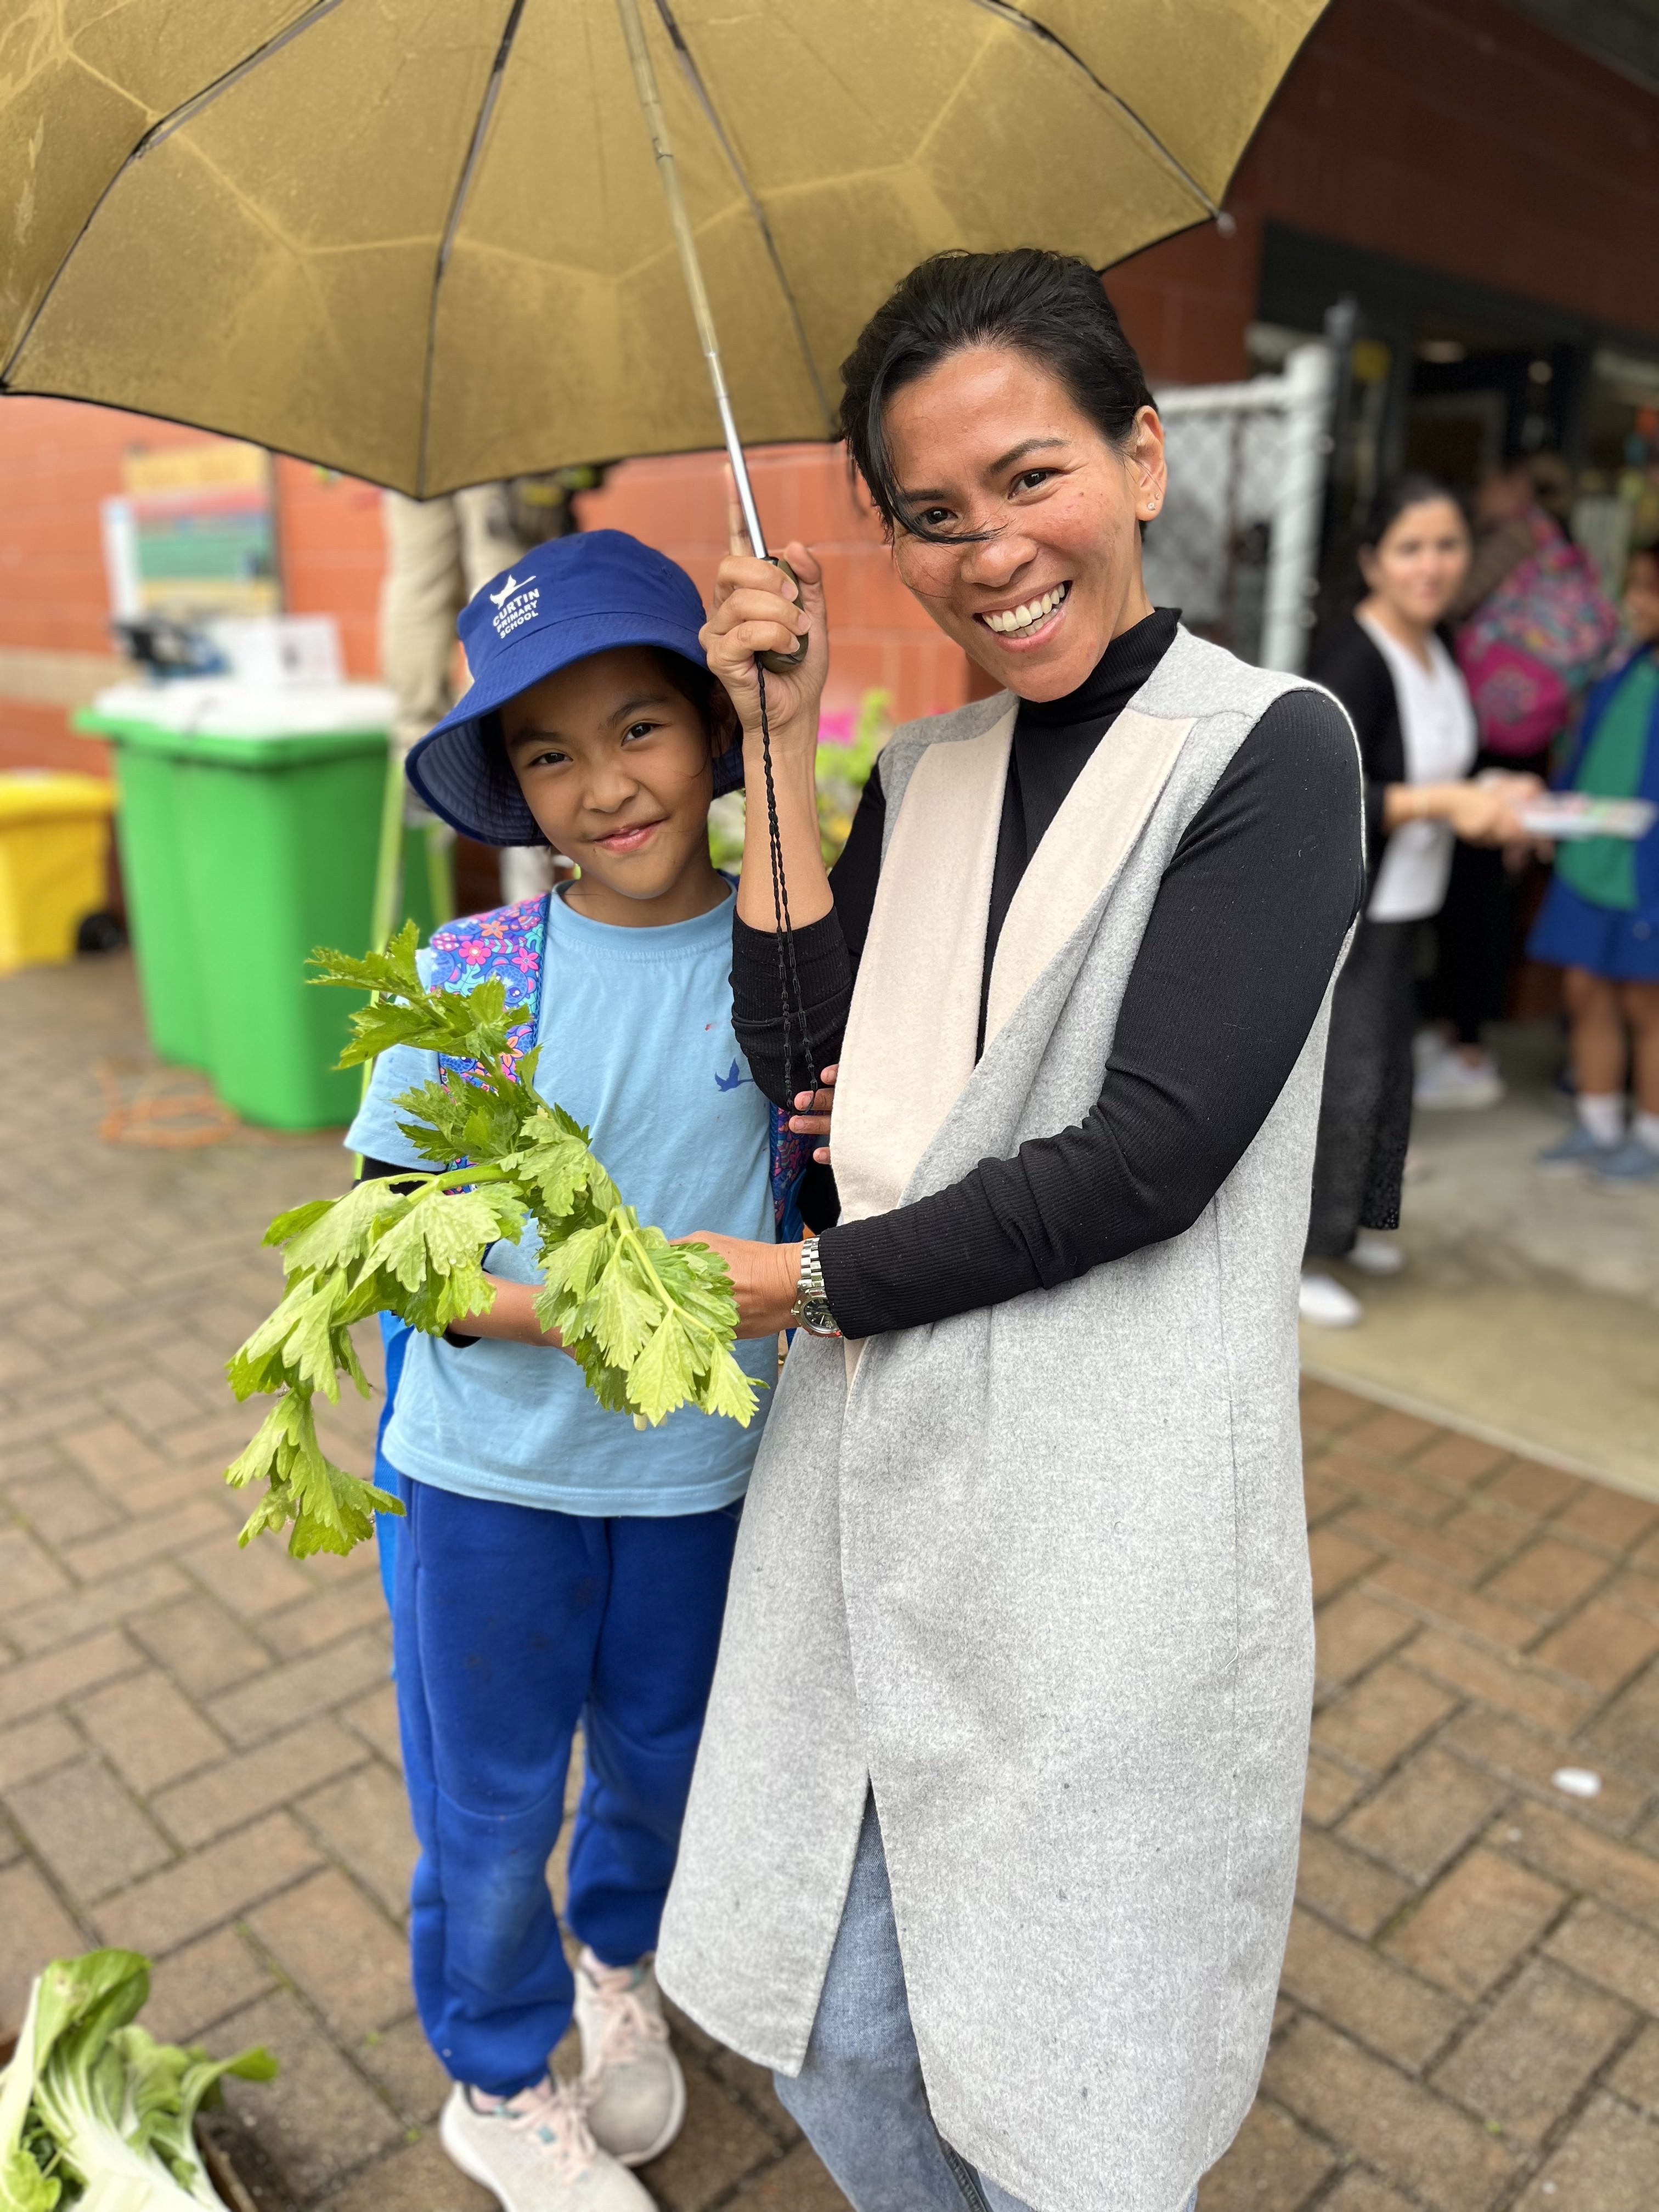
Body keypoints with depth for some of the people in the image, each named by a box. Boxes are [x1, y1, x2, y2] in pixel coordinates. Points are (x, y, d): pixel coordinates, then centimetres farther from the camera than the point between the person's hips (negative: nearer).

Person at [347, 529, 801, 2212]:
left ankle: (618, 1967, 58)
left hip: (703, 1468, 2)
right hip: (489, 1470, -1)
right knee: (488, 1806, 17)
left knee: (664, 1763, 25)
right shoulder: (469, 978, -14)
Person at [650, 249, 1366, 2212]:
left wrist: (817, 1279, -8)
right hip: (876, 1477, 6)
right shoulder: (919, 773, 9)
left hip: (1106, 1510, -5)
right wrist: (780, 749, -2)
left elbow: (1145, 1156, -16)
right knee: (830, 2041, 20)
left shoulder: (1268, 749, -8)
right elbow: (803, 1069, 0)